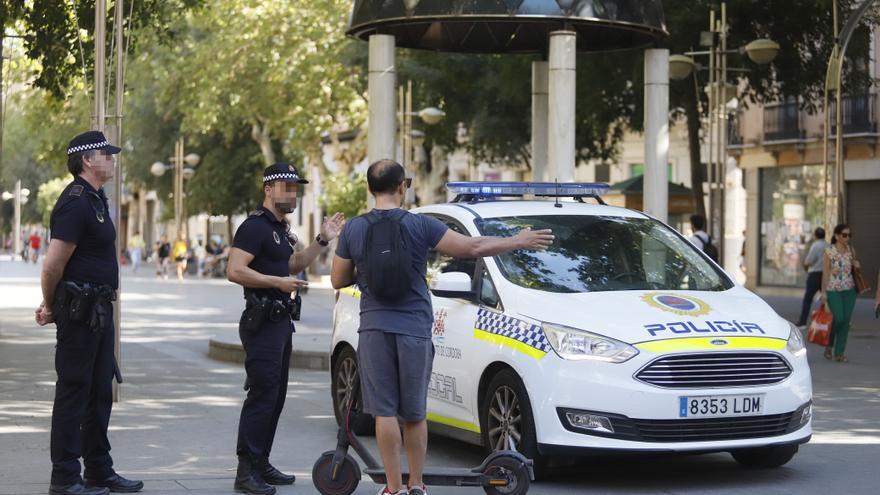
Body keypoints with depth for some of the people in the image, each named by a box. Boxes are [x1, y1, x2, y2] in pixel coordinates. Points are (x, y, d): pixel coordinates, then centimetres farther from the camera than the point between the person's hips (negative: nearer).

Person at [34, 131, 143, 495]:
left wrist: (52, 305, 18)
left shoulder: (95, 200, 16)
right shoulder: (76, 202, -17)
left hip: (100, 311, 10)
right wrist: (50, 307, -6)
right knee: (73, 393, -3)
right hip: (80, 312, -10)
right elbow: (53, 265, -20)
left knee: (100, 393, 14)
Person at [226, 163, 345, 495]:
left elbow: (292, 265, 30)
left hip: (280, 321, 10)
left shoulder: (280, 228, 17)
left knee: (275, 397, 13)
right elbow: (235, 271, -23)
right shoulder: (256, 226, -14)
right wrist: (278, 282, -24)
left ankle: (261, 464, 20)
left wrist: (322, 240, 21)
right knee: (261, 396, -12)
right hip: (262, 322, -10)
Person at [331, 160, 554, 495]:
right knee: (415, 413, 10)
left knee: (384, 411, 2)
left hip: (374, 328, 1)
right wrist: (519, 242, 3)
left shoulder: (354, 229, 0)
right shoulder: (419, 225, -6)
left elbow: (338, 280, 7)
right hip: (414, 329, 0)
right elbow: (472, 247, -7)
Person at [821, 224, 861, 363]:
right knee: (838, 319, -11)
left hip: (849, 289, 5)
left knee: (846, 320, 2)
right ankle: (829, 344, 17)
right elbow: (825, 272, -6)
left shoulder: (851, 250, 7)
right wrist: (823, 292, -9)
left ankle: (839, 353, 9)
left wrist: (857, 265, -2)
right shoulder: (829, 251, -6)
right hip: (833, 290, -5)